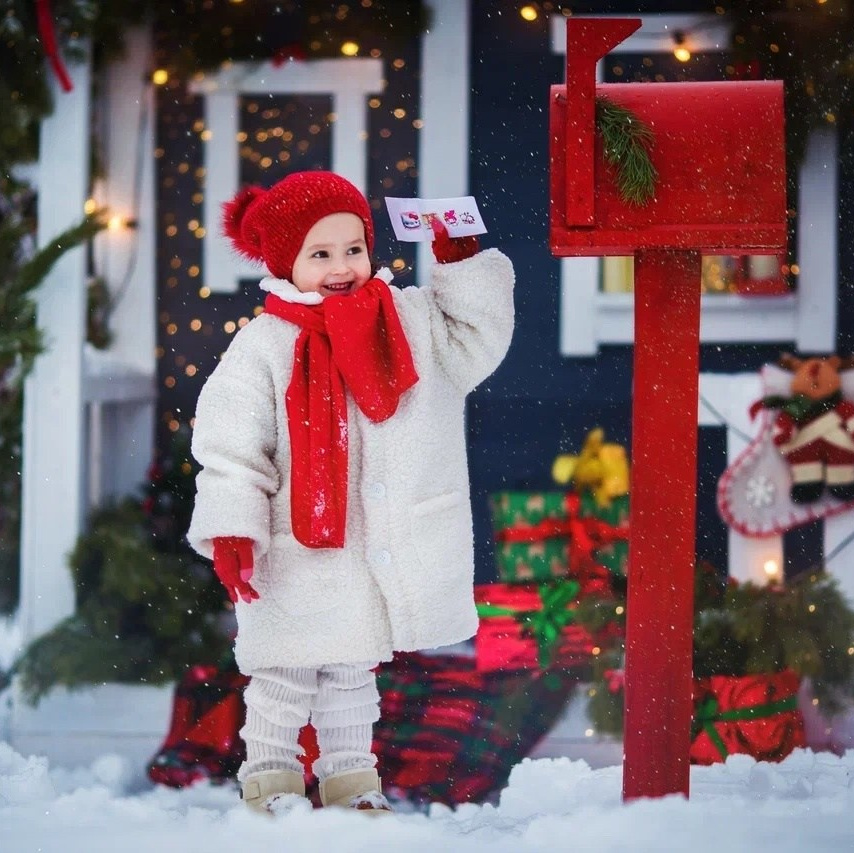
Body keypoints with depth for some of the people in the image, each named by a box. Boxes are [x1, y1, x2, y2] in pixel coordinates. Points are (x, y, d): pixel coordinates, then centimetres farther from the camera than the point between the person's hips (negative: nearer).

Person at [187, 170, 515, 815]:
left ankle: (350, 778, 30)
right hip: (298, 557, -4)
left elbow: (474, 344, 9)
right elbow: (228, 446, -10)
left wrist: (463, 270, -2)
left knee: (355, 673, 18)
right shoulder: (265, 345, -9)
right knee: (284, 676, 5)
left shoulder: (408, 321, 4)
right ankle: (270, 779, 18)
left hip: (383, 556, 4)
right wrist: (230, 531, -18)